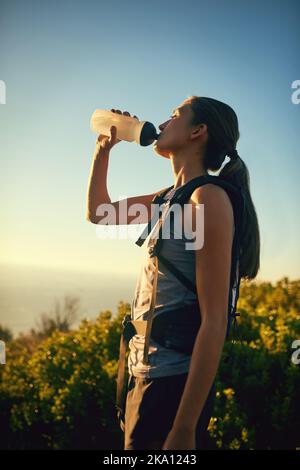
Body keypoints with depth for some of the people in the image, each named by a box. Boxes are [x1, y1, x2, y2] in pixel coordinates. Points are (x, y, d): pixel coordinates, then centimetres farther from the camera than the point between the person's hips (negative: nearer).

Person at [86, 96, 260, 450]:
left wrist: (184, 430, -21)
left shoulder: (208, 198, -16)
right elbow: (96, 212, 24)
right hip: (143, 373, 8)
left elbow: (215, 321, -21)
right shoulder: (170, 197, 9)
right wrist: (103, 149, 13)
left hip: (174, 382, -8)